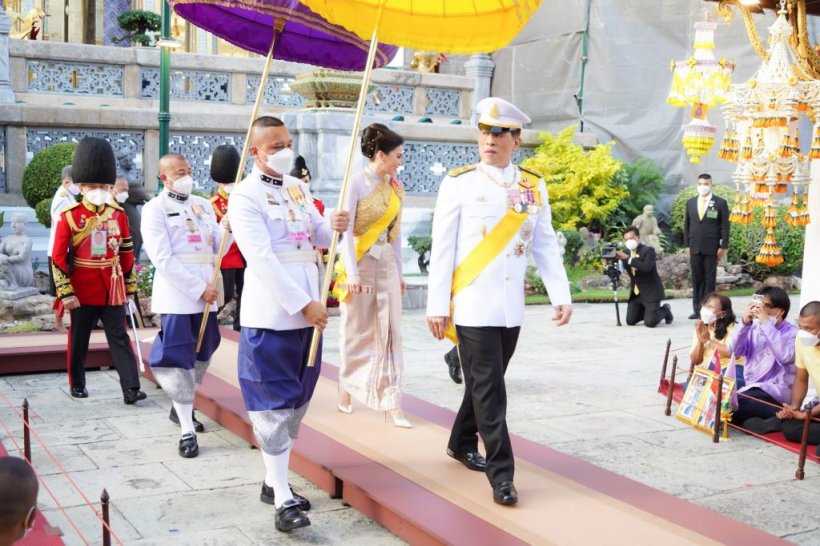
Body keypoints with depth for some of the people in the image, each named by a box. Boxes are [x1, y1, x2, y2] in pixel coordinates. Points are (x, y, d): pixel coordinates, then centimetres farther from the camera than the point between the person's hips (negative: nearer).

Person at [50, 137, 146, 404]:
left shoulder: (118, 214, 3)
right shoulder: (69, 216, -7)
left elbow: (127, 253, 8)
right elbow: (58, 257, -7)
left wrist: (130, 287, 8)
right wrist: (66, 292, -12)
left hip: (112, 290, 2)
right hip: (83, 292, -2)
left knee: (120, 338, -1)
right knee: (78, 340, 11)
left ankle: (131, 389, -4)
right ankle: (77, 384, 27)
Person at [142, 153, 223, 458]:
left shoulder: (204, 205, 13)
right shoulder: (155, 209, -4)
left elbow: (216, 247, 12)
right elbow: (162, 259, -13)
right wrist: (199, 288, -17)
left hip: (206, 292, 6)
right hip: (176, 294, -6)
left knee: (201, 355, 15)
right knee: (179, 359, -6)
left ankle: (181, 408, 36)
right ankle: (187, 431, -1)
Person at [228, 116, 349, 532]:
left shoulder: (298, 187, 13)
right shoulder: (245, 197, -10)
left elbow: (318, 238, 15)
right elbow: (263, 260, -18)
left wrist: (335, 226, -9)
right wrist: (304, 304, -21)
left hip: (307, 311, 8)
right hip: (271, 315, -8)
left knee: (297, 400, 14)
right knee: (274, 403, -4)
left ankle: (273, 482, 26)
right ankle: (283, 499, 0)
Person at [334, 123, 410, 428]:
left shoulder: (395, 188, 7)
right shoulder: (357, 184, -10)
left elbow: (395, 233, 13)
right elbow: (346, 231, -14)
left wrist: (399, 272, 14)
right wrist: (352, 272, -20)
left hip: (387, 265, 5)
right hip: (361, 264, -5)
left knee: (390, 333, 0)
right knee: (356, 331, 8)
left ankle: (391, 404, 2)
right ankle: (346, 388, 29)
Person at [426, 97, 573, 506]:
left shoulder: (534, 186, 7)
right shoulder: (459, 183, -3)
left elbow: (545, 246, 9)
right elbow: (442, 247, -5)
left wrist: (561, 296, 2)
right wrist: (437, 306, -8)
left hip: (511, 306, 4)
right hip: (473, 305, -4)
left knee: (486, 382, 16)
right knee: (488, 388, -4)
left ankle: (462, 444, 36)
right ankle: (501, 474, 1)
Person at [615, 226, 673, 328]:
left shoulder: (648, 250, -16)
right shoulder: (627, 252, 5)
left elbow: (646, 267, -33)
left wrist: (628, 258, -36)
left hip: (651, 291, -6)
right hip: (636, 293, 6)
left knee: (650, 323, -14)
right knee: (630, 321, 2)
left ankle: (665, 310, 18)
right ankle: (649, 311, 29)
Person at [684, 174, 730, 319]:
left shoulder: (720, 203, 0)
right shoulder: (690, 203, 11)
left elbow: (725, 226, -2)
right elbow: (686, 225, 13)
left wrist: (723, 246, -7)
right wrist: (687, 245, 6)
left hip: (711, 248, -3)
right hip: (694, 247, 3)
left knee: (709, 279, 0)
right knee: (696, 279, 5)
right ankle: (697, 309, 8)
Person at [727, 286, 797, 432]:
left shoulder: (792, 332, -4)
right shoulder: (753, 328, 12)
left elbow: (785, 356, -24)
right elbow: (734, 350, -1)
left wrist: (767, 323, -22)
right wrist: (745, 322, -13)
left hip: (777, 391, -5)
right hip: (751, 387, 5)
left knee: (736, 404, -32)